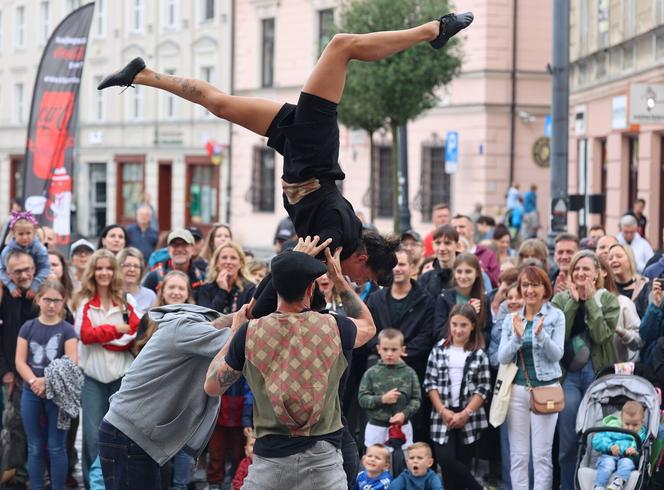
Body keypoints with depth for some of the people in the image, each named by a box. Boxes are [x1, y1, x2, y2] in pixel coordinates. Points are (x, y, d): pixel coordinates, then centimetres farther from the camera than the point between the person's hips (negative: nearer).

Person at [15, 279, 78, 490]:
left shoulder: (67, 330, -1)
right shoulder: (28, 327, 4)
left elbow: (71, 364, -10)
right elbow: (20, 362, -1)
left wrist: (47, 381, -21)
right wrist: (34, 381, -18)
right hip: (31, 393, 2)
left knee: (56, 447, 3)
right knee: (35, 448, 8)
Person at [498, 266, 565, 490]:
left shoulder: (556, 316, 0)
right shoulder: (511, 319, 9)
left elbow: (557, 354, -7)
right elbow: (502, 357, 2)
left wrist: (540, 334, -24)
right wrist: (517, 337, -15)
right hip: (517, 389, 3)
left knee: (542, 454, -3)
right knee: (518, 455, 3)